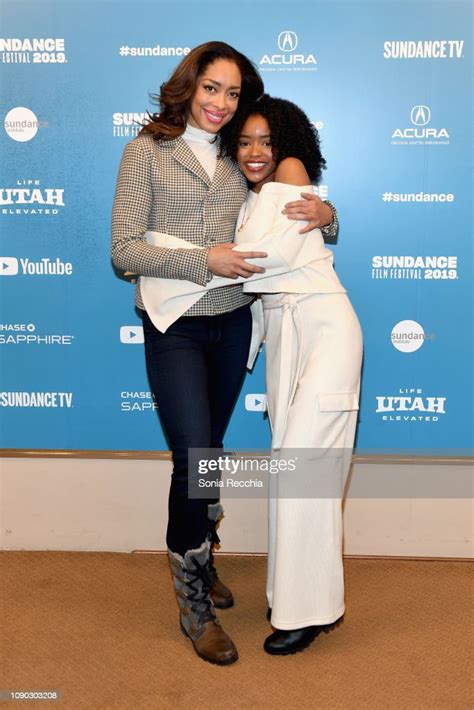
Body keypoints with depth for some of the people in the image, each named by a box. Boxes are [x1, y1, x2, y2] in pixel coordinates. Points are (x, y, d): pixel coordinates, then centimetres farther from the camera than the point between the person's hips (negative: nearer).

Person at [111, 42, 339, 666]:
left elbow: (288, 221, 17)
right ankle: (194, 604, 11)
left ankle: (200, 560, 37)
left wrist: (324, 212, -7)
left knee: (210, 448, 16)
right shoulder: (147, 152, -2)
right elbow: (124, 250, -10)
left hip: (232, 322, 4)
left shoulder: (238, 160, 9)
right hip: (175, 328, -4)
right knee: (195, 457, -7)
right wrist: (204, 260, -20)